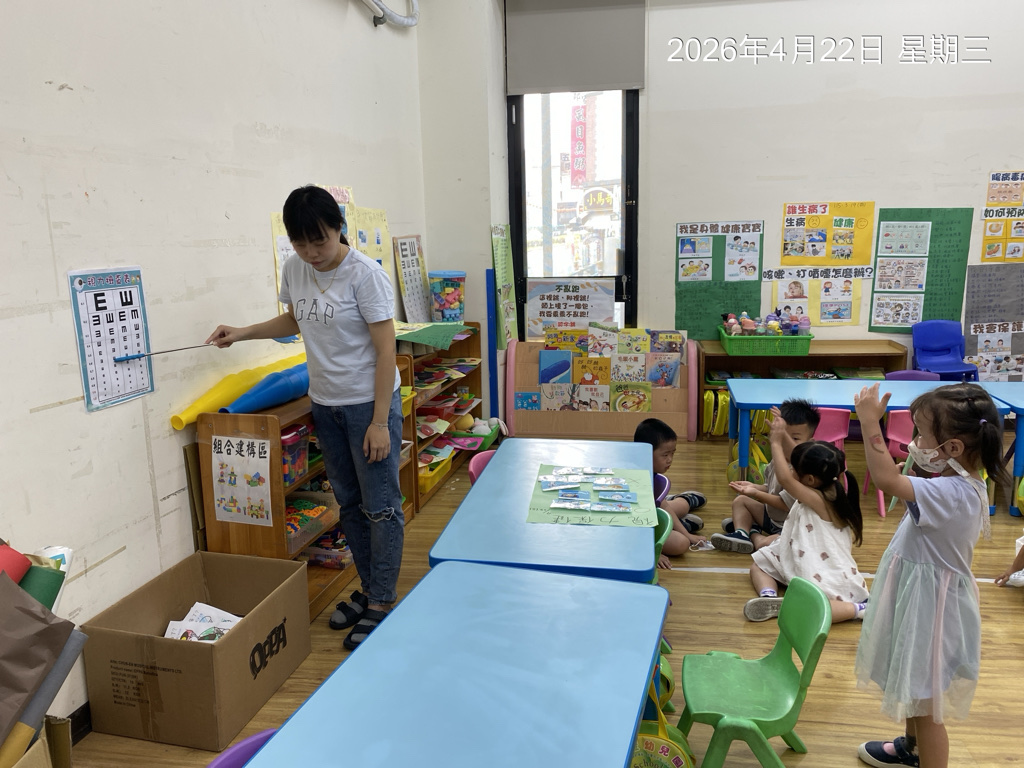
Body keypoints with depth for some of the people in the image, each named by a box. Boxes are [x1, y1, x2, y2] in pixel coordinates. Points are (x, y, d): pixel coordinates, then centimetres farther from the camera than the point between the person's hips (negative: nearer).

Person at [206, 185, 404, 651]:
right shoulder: (295, 270, 2)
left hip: (368, 403, -7)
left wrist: (380, 422, -19)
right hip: (325, 404, 7)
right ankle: (368, 589, 32)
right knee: (350, 504, 16)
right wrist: (242, 333, 11)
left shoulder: (364, 274, -17)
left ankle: (382, 603, 16)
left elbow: (386, 350, -17)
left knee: (380, 506, 2)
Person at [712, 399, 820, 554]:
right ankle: (741, 534, -7)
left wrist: (755, 494, -25)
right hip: (771, 515, 9)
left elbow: (785, 504, -27)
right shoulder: (777, 459, -2)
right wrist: (754, 487, -8)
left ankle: (754, 534, -2)